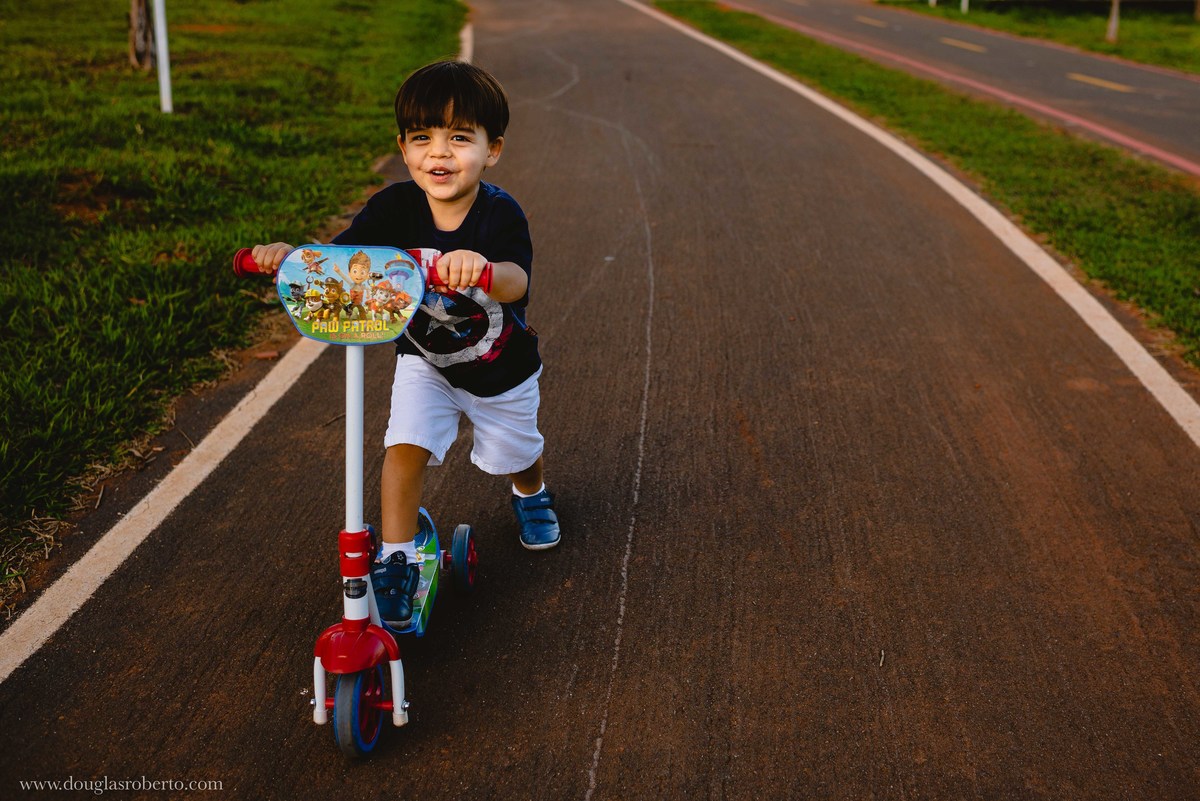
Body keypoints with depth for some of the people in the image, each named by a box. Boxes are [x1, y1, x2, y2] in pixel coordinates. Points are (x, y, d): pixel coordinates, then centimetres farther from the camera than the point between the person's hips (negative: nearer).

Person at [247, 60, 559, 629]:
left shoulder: (500, 214, -31)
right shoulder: (396, 208, -23)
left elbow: (515, 283, -49)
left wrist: (484, 268, -73)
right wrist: (288, 255, -51)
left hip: (501, 368, -1)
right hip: (424, 360, 1)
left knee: (513, 452, 19)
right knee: (406, 444, -17)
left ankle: (530, 493, 56)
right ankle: (395, 560, -1)